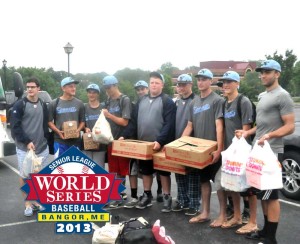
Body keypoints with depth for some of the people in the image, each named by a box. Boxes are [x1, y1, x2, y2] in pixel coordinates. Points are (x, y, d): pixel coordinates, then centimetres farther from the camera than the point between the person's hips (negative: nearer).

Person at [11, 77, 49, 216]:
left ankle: (37, 201, 24)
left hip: (42, 147, 4)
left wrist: (46, 138, 1)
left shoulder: (43, 105, 9)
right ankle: (27, 204, 16)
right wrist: (26, 141, -18)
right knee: (24, 176, 4)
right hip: (24, 148, -4)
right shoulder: (19, 105, -6)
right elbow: (15, 126, -11)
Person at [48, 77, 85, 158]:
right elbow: (49, 121, 3)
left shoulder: (79, 103, 7)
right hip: (59, 141, -2)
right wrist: (58, 131, -14)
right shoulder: (54, 103, 1)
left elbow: (82, 121, 11)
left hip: (75, 141, 2)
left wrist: (78, 130, -9)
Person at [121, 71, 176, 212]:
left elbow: (169, 124, -16)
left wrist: (160, 141, -28)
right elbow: (134, 122, 12)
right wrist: (125, 136, -1)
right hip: (143, 144, 6)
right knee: (145, 170, 15)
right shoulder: (142, 101, 12)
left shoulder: (167, 102, -6)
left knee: (163, 171, 4)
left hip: (160, 144, -5)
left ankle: (167, 198, 15)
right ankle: (147, 196, 29)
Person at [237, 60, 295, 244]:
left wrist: (270, 136, -31)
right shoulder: (262, 96, 17)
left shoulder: (283, 96, -11)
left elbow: (290, 126, -16)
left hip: (271, 152, -9)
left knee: (271, 194, -3)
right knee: (262, 193, 14)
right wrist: (248, 132, 9)